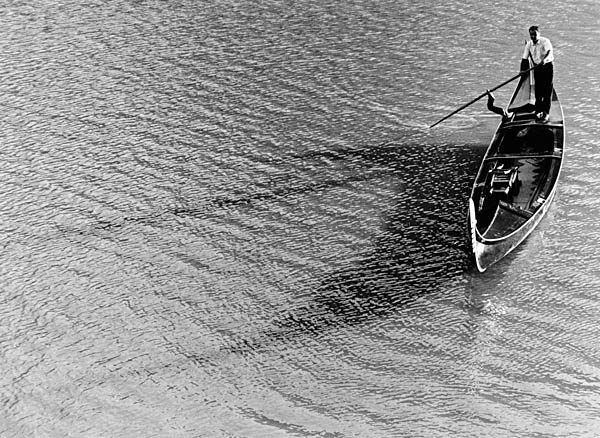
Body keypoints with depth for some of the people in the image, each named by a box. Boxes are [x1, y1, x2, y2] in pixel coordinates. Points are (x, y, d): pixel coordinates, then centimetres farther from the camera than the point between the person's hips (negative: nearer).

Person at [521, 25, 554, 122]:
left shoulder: (545, 41, -14)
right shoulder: (528, 45, 2)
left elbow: (550, 52, -30)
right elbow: (524, 58, 3)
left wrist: (545, 60, -50)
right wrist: (523, 70, -10)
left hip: (547, 66, -4)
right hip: (537, 68, 4)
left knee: (547, 89, -7)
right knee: (538, 90, 4)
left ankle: (546, 113, -7)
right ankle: (538, 110, 16)